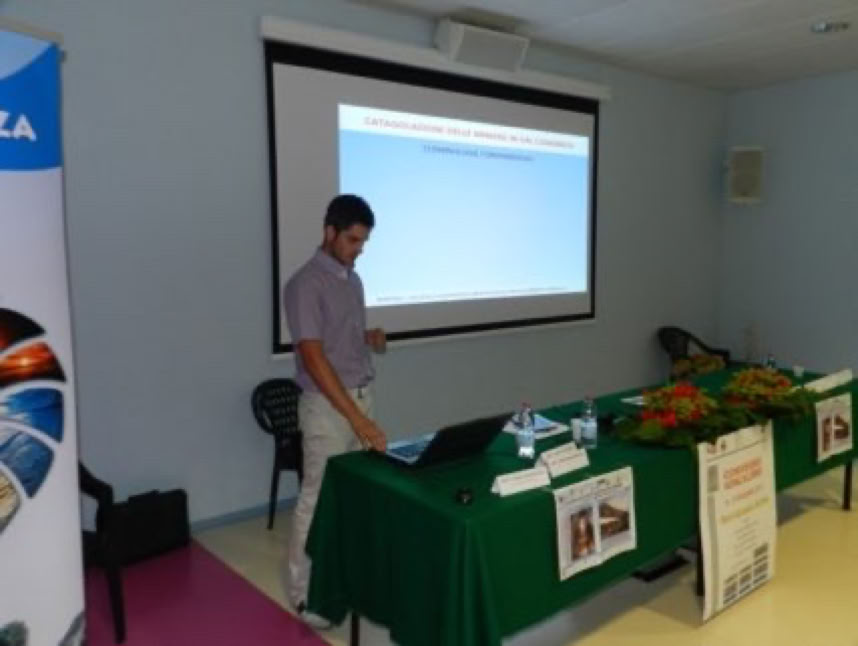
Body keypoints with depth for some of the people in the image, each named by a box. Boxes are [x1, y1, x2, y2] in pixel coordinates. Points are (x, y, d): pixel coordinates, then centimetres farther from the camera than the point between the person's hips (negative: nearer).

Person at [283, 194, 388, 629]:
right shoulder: (306, 285, -18)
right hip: (327, 405, -8)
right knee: (318, 499, 1)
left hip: (362, 396, 8)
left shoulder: (353, 280, 9)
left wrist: (370, 339, -1)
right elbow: (313, 357, -26)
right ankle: (303, 592, 17)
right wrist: (359, 420, -31)